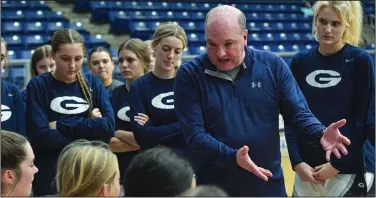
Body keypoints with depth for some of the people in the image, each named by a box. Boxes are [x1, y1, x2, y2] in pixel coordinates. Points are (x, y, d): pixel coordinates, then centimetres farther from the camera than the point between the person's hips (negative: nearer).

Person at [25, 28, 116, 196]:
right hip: (50, 178, -2)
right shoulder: (38, 86, -4)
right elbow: (40, 137, -14)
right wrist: (90, 131, -12)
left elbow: (109, 126, -9)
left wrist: (61, 125, -14)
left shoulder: (93, 83, 4)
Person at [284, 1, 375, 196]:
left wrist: (338, 164, -10)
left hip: (347, 167, -3)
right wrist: (296, 162, -5)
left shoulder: (360, 60, -3)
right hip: (307, 168, 3)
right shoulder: (300, 61, 6)